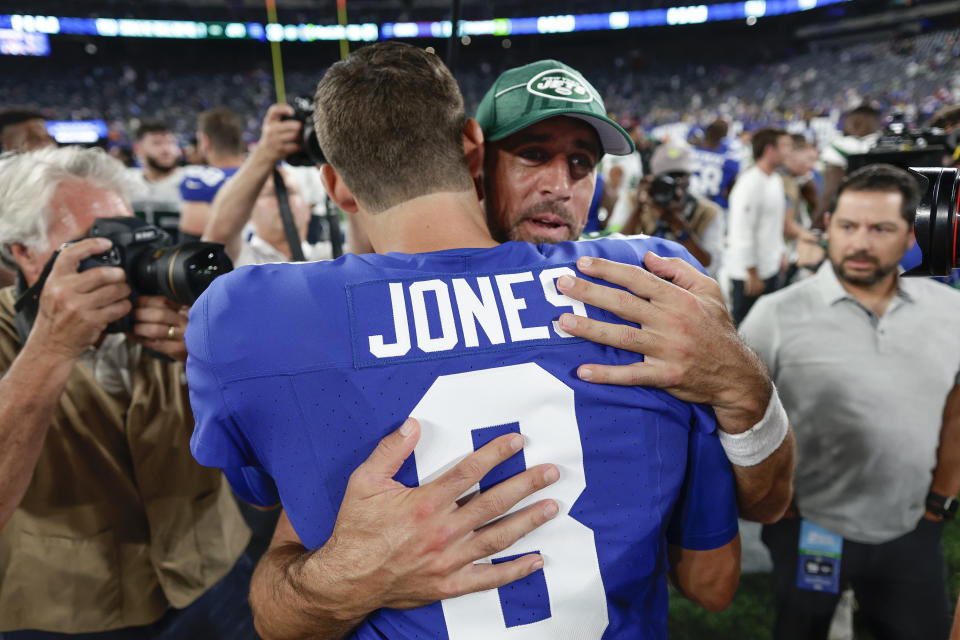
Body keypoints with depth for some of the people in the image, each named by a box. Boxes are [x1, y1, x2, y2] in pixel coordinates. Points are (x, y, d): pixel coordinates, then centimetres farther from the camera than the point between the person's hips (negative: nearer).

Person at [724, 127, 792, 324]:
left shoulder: (776, 180, 10)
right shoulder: (749, 184, -21)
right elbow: (742, 232, -21)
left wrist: (780, 254, 18)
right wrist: (752, 274, -18)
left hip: (771, 269, 9)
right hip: (748, 272, -9)